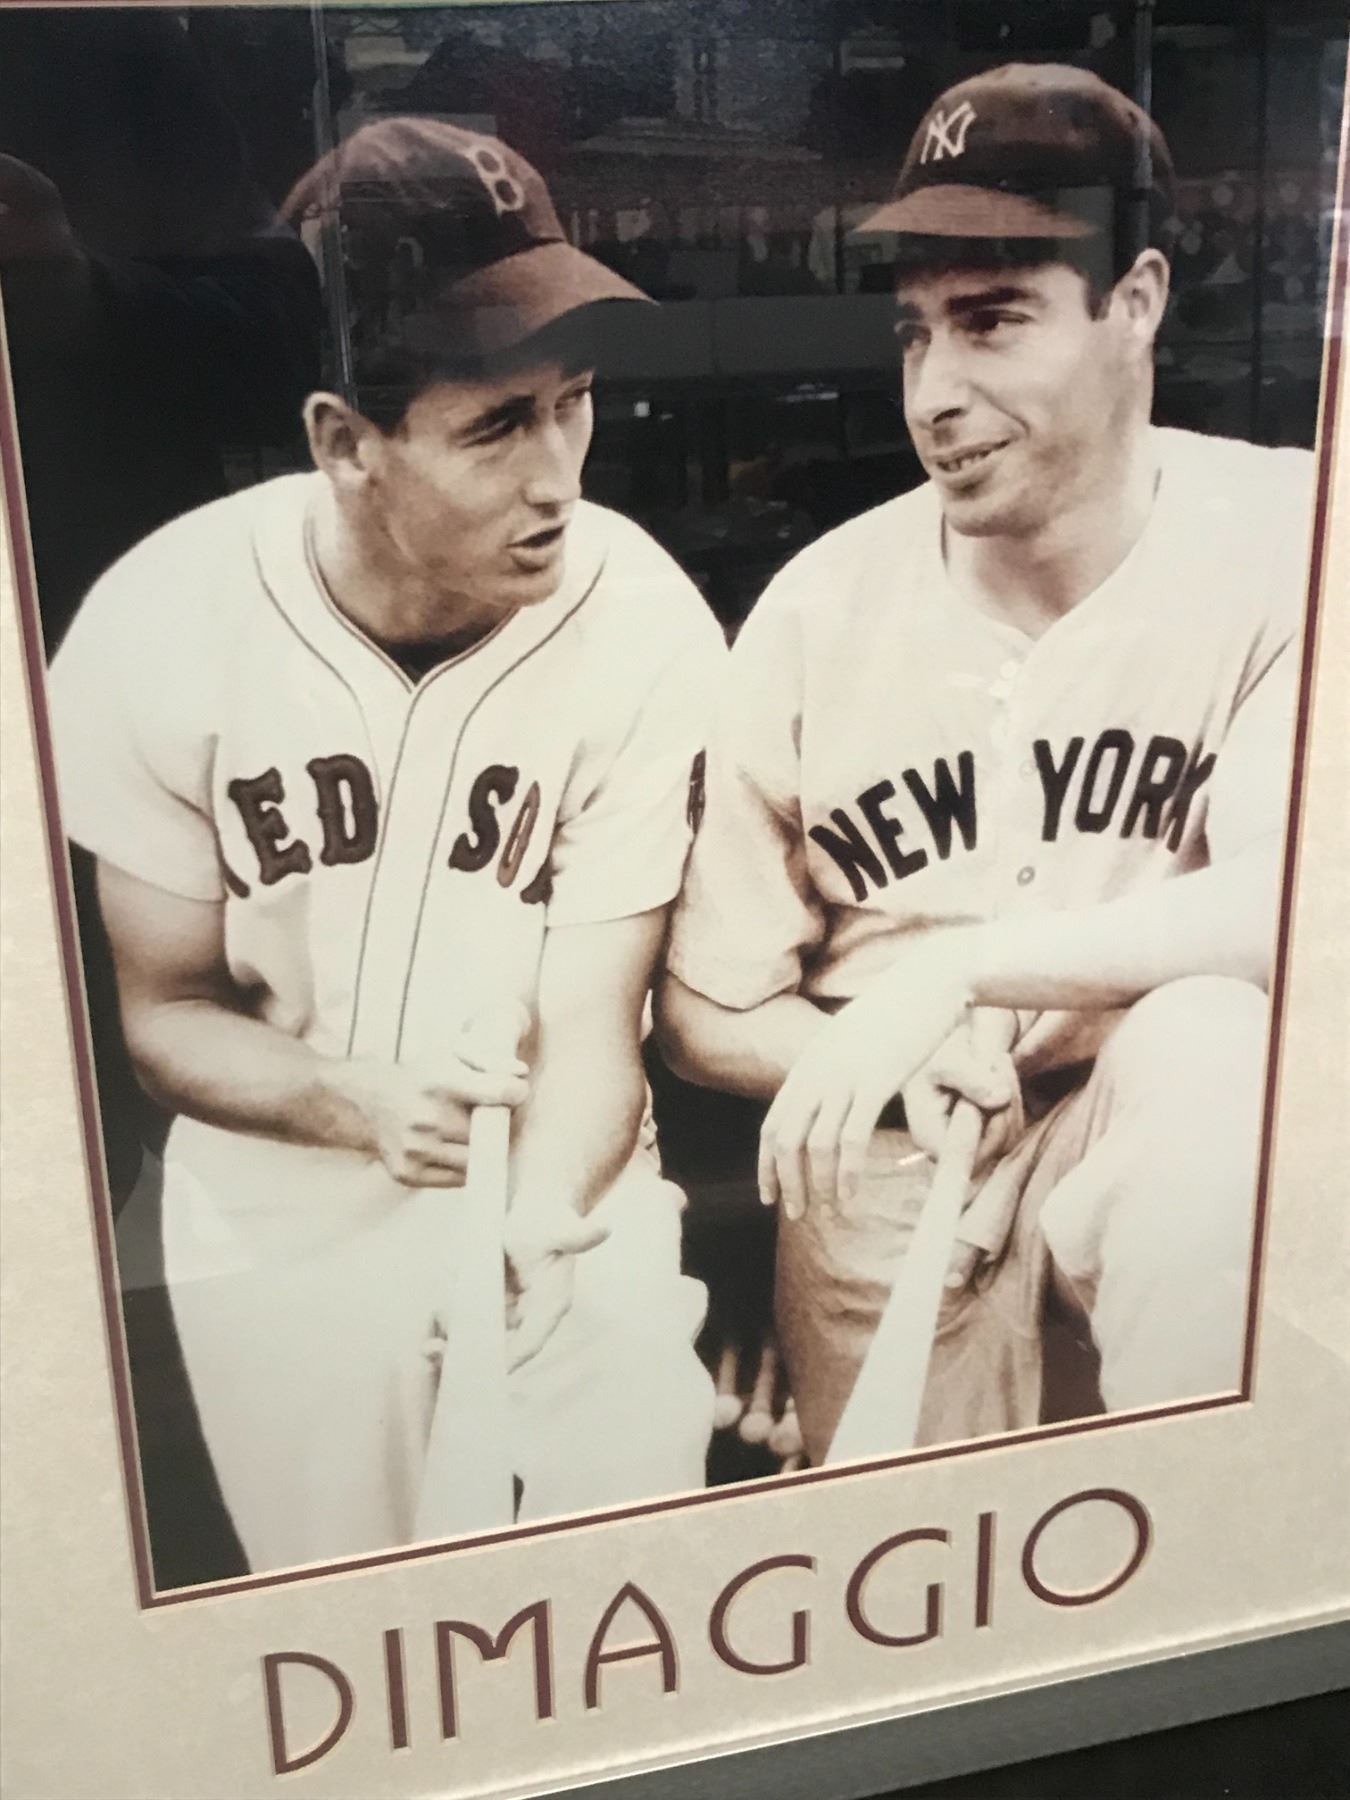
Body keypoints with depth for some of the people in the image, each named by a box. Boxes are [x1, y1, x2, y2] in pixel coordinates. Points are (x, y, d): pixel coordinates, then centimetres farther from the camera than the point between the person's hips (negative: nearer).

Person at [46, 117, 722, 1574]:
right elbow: (164, 1008, -7)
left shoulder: (646, 629, -23)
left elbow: (590, 1022, -18)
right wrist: (350, 1102, -26)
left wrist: (536, 1222, -38)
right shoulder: (161, 627, -18)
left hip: (562, 1194, -1)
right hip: (279, 1213, 2)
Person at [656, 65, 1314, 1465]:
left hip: (1172, 1152, -1)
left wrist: (949, 968, -27)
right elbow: (707, 1012, -1)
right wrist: (864, 1059, -21)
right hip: (892, 1169, 2)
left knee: (1208, 1046, -31)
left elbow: (1291, 905, -21)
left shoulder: (1281, 539, -10)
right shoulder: (821, 607, -7)